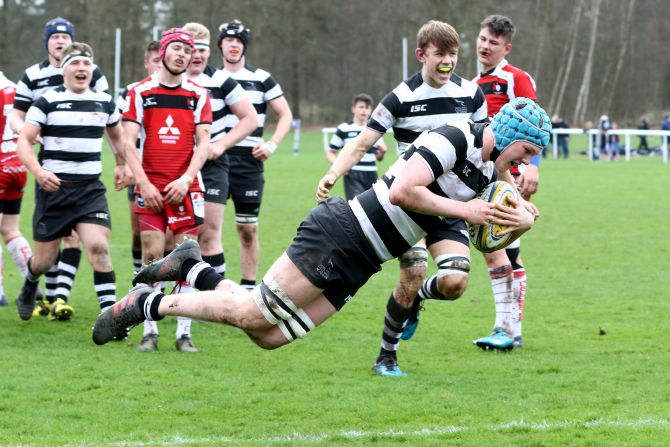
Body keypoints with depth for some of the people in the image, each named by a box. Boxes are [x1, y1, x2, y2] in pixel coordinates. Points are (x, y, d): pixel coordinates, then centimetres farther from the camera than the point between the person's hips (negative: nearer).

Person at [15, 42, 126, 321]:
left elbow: (116, 135, 28)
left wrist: (121, 165, 18)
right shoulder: (47, 101, -4)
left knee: (98, 247, -19)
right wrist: (37, 171, -23)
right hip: (53, 187, -2)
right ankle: (29, 287, 42)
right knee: (44, 259, 7)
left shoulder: (104, 102, 8)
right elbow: (24, 141, -7)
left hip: (90, 190, 2)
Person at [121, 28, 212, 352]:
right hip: (150, 188, -1)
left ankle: (184, 333, -1)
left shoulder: (198, 95, 6)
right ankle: (150, 331, -2)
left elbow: (203, 143, 2)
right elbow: (129, 143, 0)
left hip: (185, 188, 1)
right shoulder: (140, 92, 4)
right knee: (152, 255, -7)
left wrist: (185, 180, -11)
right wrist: (144, 184, -9)